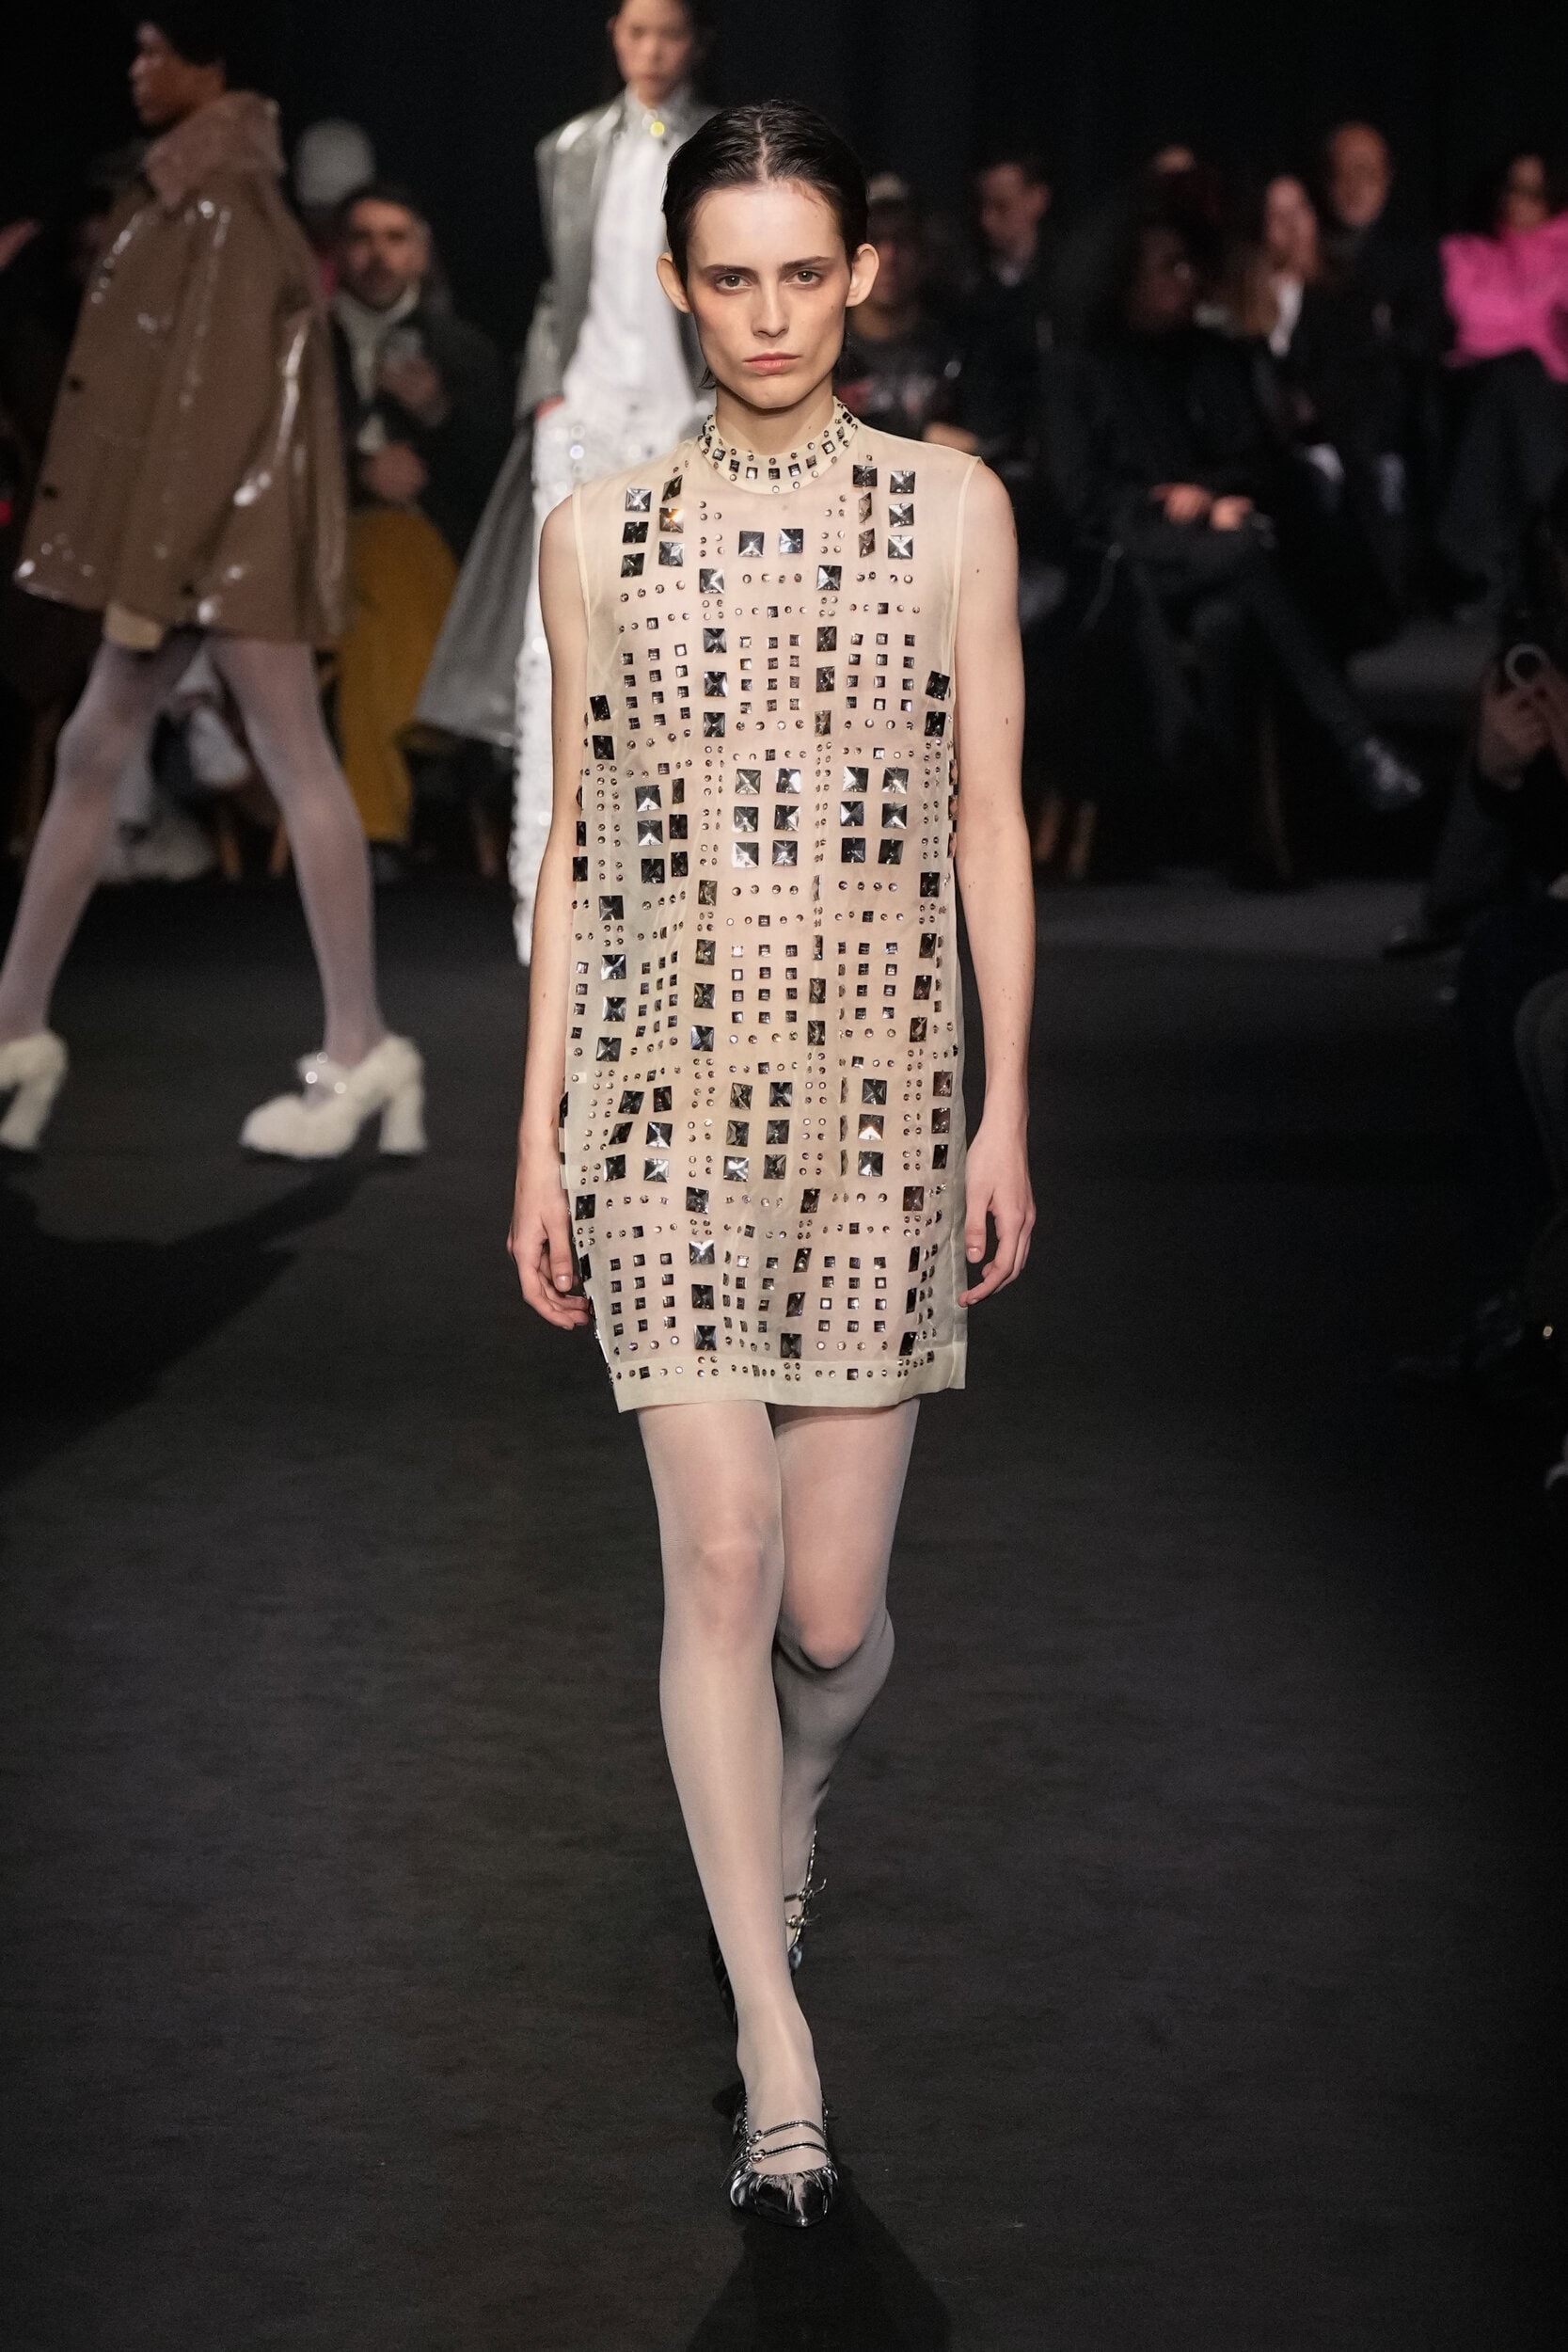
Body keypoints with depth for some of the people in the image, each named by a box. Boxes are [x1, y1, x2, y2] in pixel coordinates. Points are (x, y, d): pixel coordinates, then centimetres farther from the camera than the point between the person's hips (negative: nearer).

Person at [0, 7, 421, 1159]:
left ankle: (360, 1052, -5)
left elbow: (216, 395, -19)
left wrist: (145, 571, -20)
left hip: (230, 525, -10)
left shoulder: (226, 208, -14)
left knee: (296, 763, -7)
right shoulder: (190, 197, 15)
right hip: (195, 527, 10)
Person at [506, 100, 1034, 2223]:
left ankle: (787, 1817, 37)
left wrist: (1008, 1112, 1)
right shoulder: (599, 536, 6)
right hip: (671, 1081, 0)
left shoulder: (952, 510, 4)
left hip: (881, 1087, 0)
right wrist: (538, 1138, 5)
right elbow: (578, 851, 8)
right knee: (722, 1550, -9)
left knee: (832, 1608, 2)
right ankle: (779, 2048, -3)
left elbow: (991, 828, 5)